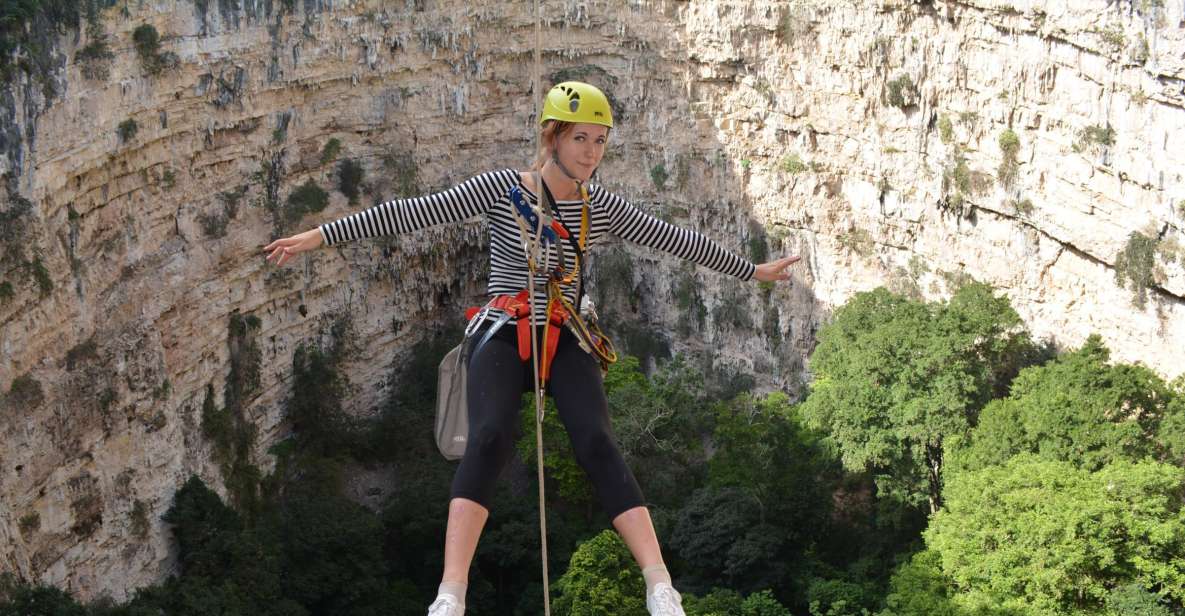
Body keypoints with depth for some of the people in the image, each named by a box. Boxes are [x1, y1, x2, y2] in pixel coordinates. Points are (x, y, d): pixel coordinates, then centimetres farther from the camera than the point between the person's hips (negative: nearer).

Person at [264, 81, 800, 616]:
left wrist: (754, 271, 23)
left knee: (597, 444, -20)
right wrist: (318, 236, -16)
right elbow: (414, 212, -12)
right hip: (503, 336, -2)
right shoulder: (501, 189, -6)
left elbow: (677, 240, 15)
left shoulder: (604, 207, 5)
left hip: (566, 341, 2)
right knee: (489, 440, -27)